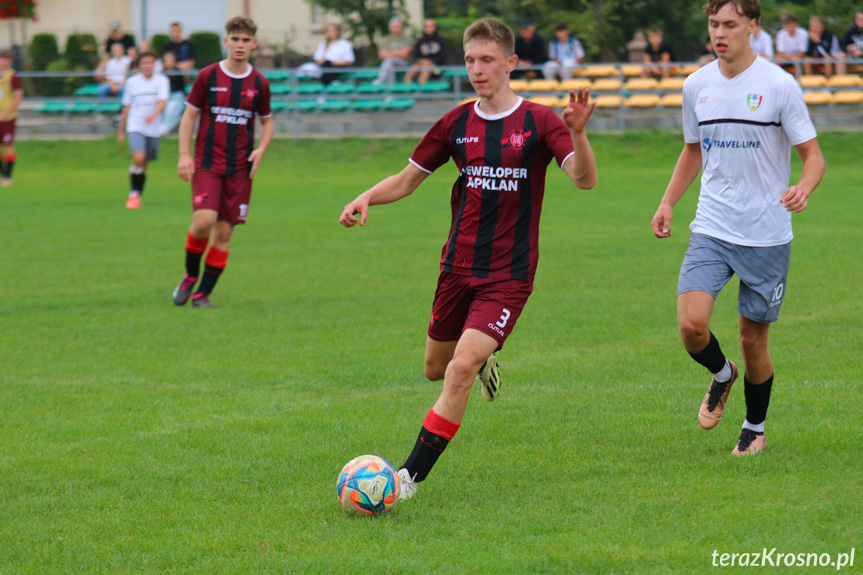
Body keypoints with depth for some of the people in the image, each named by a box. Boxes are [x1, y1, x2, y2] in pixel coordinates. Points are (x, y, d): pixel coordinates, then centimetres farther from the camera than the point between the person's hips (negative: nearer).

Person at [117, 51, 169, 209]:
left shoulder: (161, 81, 0)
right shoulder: (132, 82, 5)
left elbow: (162, 101, -14)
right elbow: (127, 107, 12)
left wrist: (154, 114, -35)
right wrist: (121, 131, 15)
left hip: (153, 129, 1)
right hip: (135, 127, -1)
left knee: (144, 165, 7)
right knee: (138, 158, -21)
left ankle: (137, 196, 22)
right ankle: (134, 194, -10)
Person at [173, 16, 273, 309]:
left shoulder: (259, 83, 5)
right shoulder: (207, 76, -1)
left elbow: (267, 121, 18)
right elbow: (189, 116, 4)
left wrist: (261, 149, -1)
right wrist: (184, 155, -5)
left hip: (240, 169, 2)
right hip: (207, 163, -2)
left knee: (224, 232, 0)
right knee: (204, 221, -20)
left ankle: (203, 293, 10)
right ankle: (190, 276, 6)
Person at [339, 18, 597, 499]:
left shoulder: (538, 122, -7)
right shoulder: (457, 124, 5)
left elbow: (585, 179, -19)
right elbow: (408, 179, 13)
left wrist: (577, 133, -38)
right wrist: (367, 198, -7)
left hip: (508, 275, -5)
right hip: (458, 268, 5)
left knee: (461, 370, -18)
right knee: (436, 368, 14)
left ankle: (412, 476, -11)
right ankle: (484, 359, 50)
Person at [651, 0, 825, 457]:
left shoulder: (779, 86, -8)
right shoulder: (697, 86, 5)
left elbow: (813, 155, -5)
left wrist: (804, 188, -27)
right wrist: (668, 203, 9)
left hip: (767, 236, -3)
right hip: (711, 230, 3)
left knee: (753, 338, 4)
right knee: (691, 325, -16)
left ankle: (755, 428, 29)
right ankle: (721, 375, 18)